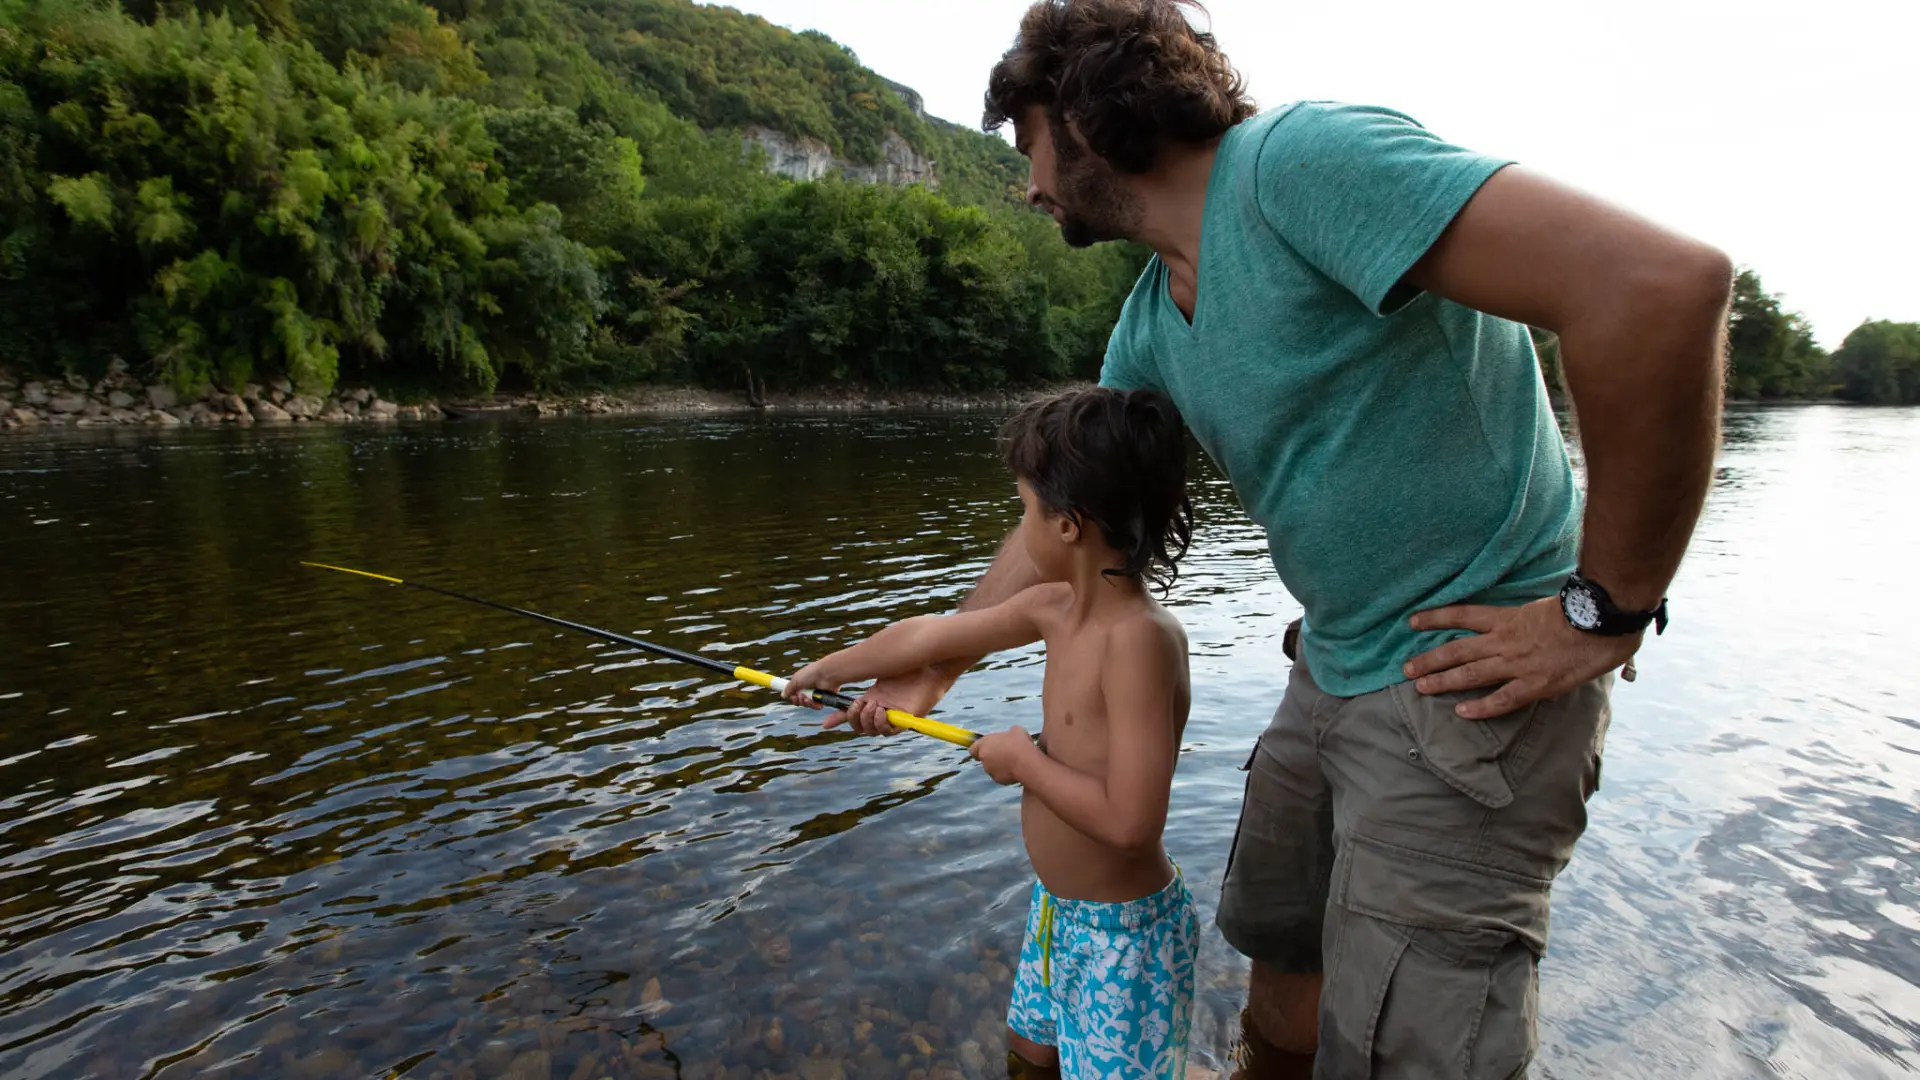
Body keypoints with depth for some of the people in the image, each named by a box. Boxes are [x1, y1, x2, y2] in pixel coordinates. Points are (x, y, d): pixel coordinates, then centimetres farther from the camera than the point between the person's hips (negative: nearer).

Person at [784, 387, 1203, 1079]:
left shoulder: (1141, 637, -30)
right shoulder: (1055, 608, -5)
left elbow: (1130, 821, -34)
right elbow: (931, 634, 5)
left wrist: (1023, 760, -20)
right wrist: (825, 671, 15)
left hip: (1124, 931, -8)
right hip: (1056, 908, 8)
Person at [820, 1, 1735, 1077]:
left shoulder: (1301, 159, -20)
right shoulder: (1150, 325, 8)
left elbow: (1666, 281, -28)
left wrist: (1608, 612, -21)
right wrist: (936, 665, 20)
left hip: (1473, 677, -8)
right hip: (1334, 667, 8)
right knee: (1283, 945, 23)